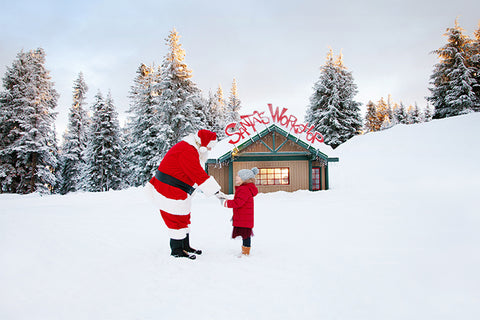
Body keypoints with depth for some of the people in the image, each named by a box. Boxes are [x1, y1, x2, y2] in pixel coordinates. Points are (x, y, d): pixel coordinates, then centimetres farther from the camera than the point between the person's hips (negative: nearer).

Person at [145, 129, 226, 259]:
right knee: (177, 219, -1)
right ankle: (177, 250, 12)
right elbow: (199, 175, -26)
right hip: (170, 191, -11)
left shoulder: (192, 149, 12)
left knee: (184, 218, 16)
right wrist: (216, 192, -22)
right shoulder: (188, 151, -24)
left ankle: (185, 246, 27)